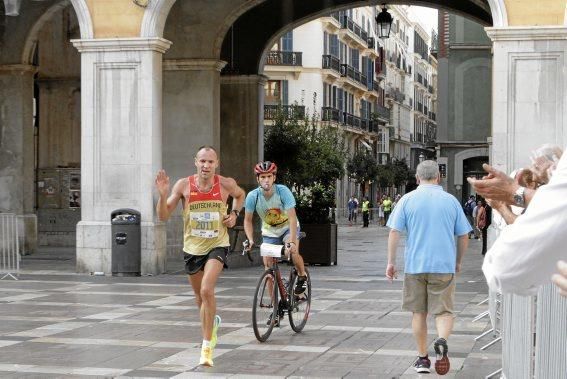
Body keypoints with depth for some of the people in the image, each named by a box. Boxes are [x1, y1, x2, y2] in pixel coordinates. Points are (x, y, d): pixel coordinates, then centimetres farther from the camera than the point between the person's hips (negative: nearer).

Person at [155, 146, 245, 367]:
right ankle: (212, 322, 51)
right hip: (192, 247, 3)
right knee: (200, 296, 18)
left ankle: (207, 347, -15)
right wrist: (163, 194, -26)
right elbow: (163, 216, -9)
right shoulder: (183, 185, -9)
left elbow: (240, 195, 16)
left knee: (207, 290, -23)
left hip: (217, 245, -3)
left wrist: (234, 214, -1)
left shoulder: (226, 184, -9)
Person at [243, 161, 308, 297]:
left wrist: (292, 241, -43)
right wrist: (250, 240, -25)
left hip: (288, 227, -2)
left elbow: (292, 218, -34)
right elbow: (248, 220, -10)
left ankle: (302, 276, 3)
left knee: (293, 252, -28)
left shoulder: (283, 191, -30)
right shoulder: (252, 196, -23)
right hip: (269, 231, 2)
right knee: (268, 265, -9)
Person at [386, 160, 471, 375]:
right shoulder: (451, 201, 4)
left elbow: (394, 232, -4)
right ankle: (442, 340, -25)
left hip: (415, 266, 0)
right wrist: (458, 262, 21)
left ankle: (422, 358, 18)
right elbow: (463, 237, 8)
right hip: (444, 266, 0)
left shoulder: (408, 200, 1)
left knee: (419, 313, 12)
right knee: (443, 311, 4)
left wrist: (391, 262, 3)